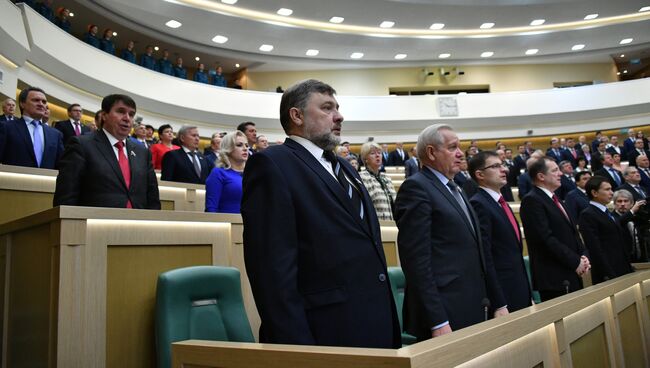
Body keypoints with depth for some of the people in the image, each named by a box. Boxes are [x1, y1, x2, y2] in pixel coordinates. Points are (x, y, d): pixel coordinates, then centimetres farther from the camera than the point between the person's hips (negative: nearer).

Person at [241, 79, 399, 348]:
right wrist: (296, 345, -19)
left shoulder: (344, 167, 17)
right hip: (327, 335, -8)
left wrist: (389, 324, 15)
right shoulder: (272, 164, -10)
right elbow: (273, 269, -17)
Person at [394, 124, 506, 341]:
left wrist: (498, 303, 17)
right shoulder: (416, 188, -11)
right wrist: (437, 322, -20)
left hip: (472, 313, 8)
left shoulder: (455, 190, 18)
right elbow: (416, 260, -18)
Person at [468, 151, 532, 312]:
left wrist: (528, 294, 16)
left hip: (520, 293, 9)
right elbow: (484, 257, -20)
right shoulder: (478, 205, -15)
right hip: (501, 296, -8)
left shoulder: (502, 203, 15)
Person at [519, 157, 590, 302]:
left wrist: (583, 256, 3)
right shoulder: (531, 200, -11)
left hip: (572, 276, 9)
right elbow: (546, 238, -18)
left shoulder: (555, 199, 18)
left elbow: (573, 232, 21)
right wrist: (575, 261, -13)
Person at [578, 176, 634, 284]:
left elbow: (621, 245, 20)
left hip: (623, 272, 8)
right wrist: (608, 275, -21)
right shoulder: (588, 215, -11)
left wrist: (629, 269, 14)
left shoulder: (608, 214, 18)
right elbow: (595, 249, -18)